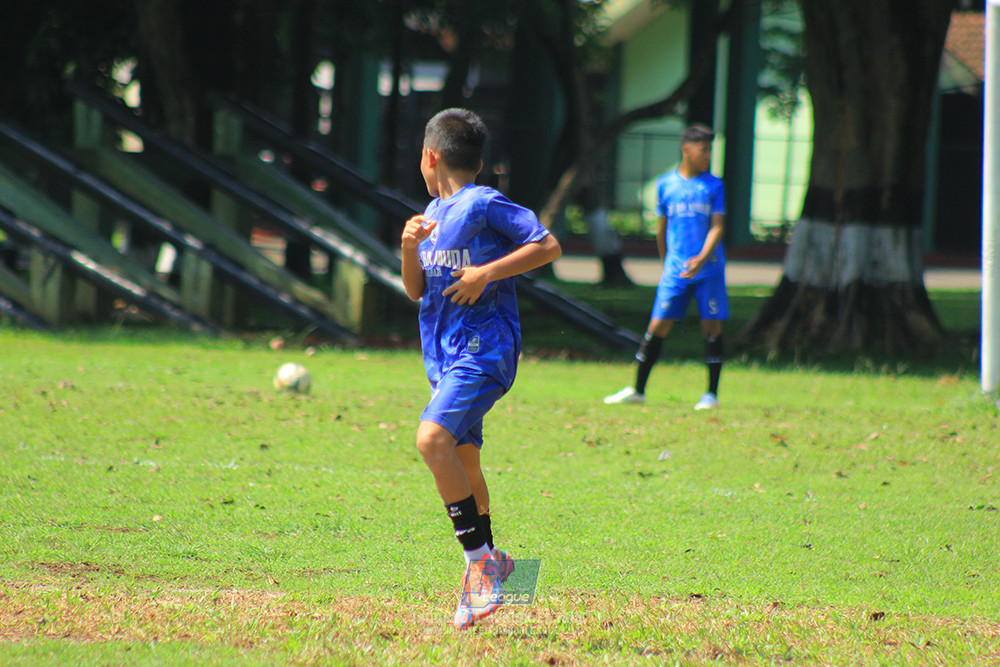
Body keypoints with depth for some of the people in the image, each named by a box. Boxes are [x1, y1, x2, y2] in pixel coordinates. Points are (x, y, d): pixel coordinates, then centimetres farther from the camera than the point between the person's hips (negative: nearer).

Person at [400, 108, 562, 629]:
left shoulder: (484, 205, -9)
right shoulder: (435, 212, 15)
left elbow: (548, 246, -13)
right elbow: (416, 290, 16)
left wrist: (488, 272, -20)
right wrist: (410, 248, -2)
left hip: (484, 348, -9)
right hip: (446, 355, 9)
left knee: (434, 437, -26)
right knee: (462, 460, 16)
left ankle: (479, 559, -22)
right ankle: (487, 564, 31)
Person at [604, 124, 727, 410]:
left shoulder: (714, 186, 4)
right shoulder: (665, 184, 8)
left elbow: (718, 225, -4)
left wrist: (702, 257, -19)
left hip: (709, 269, -1)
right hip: (675, 269, 1)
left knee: (712, 326, -3)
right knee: (658, 325, -2)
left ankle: (712, 393, 5)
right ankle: (637, 389, 6)